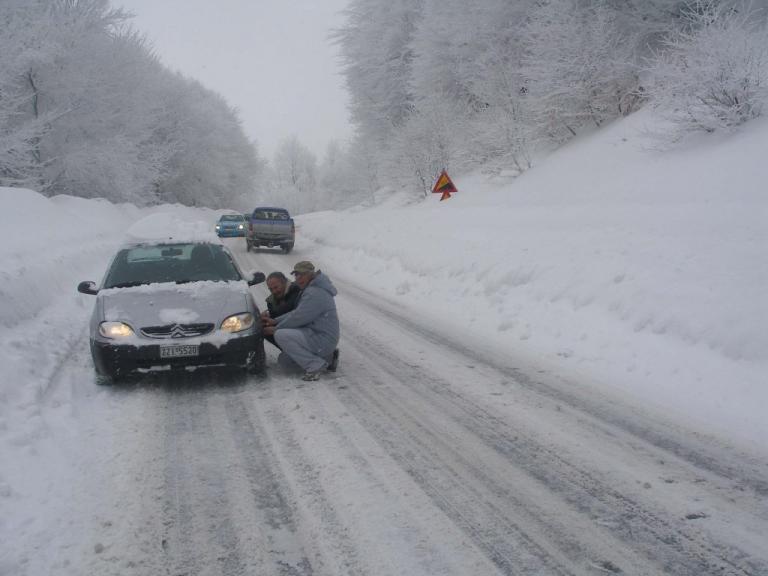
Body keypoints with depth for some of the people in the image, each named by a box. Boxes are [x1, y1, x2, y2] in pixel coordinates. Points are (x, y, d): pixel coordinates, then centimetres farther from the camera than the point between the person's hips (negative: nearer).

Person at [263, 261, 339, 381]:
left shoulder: (315, 293, -20)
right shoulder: (310, 290, 14)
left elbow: (298, 318, -18)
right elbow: (296, 312, 15)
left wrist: (275, 329, -6)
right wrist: (275, 321, 4)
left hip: (322, 339, -11)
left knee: (281, 335, -22)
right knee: (284, 360, 15)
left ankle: (314, 365, -16)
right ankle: (328, 357, 14)